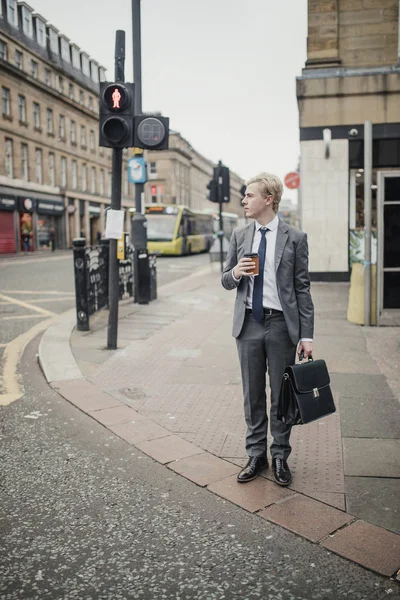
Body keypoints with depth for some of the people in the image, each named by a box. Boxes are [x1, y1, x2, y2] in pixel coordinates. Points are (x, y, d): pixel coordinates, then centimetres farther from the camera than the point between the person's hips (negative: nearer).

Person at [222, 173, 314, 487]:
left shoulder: (295, 238, -3)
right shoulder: (240, 236, 7)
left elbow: (302, 288, -4)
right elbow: (226, 281, 13)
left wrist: (306, 335, -8)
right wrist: (235, 273, -11)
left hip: (281, 325, -3)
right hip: (249, 324, 3)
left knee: (281, 395, 7)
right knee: (253, 394, 11)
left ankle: (280, 457, 23)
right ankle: (256, 455, 25)